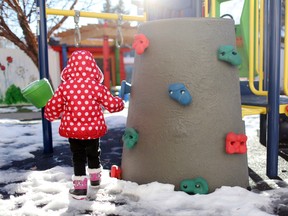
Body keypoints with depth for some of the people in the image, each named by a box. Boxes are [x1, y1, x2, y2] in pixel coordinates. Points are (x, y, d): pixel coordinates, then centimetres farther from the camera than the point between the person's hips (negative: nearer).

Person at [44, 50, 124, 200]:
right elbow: (112, 104, -6)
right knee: (93, 154, 23)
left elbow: (53, 106, -2)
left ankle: (80, 189, 14)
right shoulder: (97, 87, -13)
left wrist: (50, 116, 21)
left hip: (72, 130, -1)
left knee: (78, 157, 12)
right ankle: (95, 179, 44)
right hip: (94, 129, 1)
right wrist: (120, 102, 18)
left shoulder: (64, 87, -11)